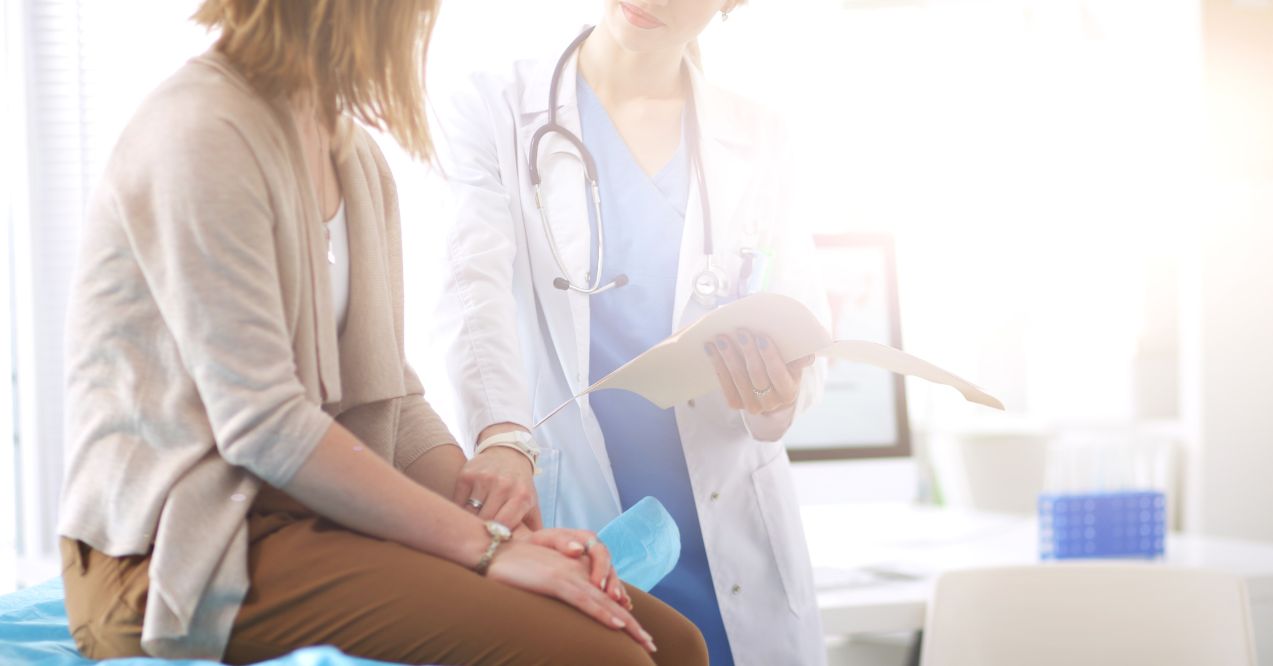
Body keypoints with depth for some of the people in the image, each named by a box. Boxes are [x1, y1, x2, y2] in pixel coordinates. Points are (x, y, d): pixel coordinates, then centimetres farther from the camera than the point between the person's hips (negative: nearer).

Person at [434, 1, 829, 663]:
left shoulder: (754, 138, 8)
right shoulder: (495, 111, 0)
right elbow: (476, 289, -15)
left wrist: (779, 399, -18)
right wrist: (502, 435, -34)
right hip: (566, 526, -3)